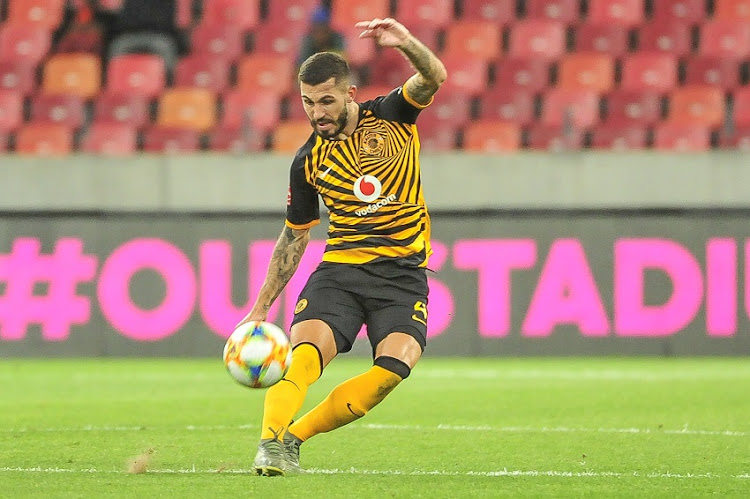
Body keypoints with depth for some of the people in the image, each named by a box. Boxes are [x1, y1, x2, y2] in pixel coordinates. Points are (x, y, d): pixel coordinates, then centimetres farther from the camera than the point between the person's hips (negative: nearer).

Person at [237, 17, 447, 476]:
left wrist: (405, 43, -38)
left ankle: (295, 437, -10)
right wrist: (261, 307, 16)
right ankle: (270, 443, -30)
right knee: (305, 351, -26)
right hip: (340, 269, 2)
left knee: (395, 366, -22)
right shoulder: (309, 162, 7)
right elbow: (294, 238, 18)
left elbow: (434, 77, -17)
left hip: (404, 274, -1)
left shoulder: (391, 117, 2)